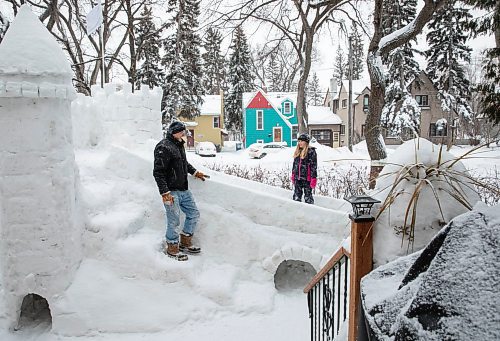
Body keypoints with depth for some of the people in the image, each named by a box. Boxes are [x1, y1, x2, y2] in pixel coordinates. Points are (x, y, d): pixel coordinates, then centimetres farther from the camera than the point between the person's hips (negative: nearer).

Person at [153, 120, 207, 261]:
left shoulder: (179, 145, 14)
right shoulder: (163, 147, -15)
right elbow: (158, 172, -19)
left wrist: (195, 172, 24)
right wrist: (165, 193, -23)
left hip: (184, 190, 9)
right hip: (171, 192, -9)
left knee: (194, 214, 13)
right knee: (174, 221, -3)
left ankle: (185, 243, 27)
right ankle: (172, 248, 17)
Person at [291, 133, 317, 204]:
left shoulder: (311, 151, -9)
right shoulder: (297, 151, 11)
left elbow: (314, 166, -11)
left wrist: (313, 178, -15)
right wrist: (293, 175, 17)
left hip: (307, 179, -6)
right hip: (297, 178, 6)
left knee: (308, 196, 3)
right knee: (296, 197, 12)